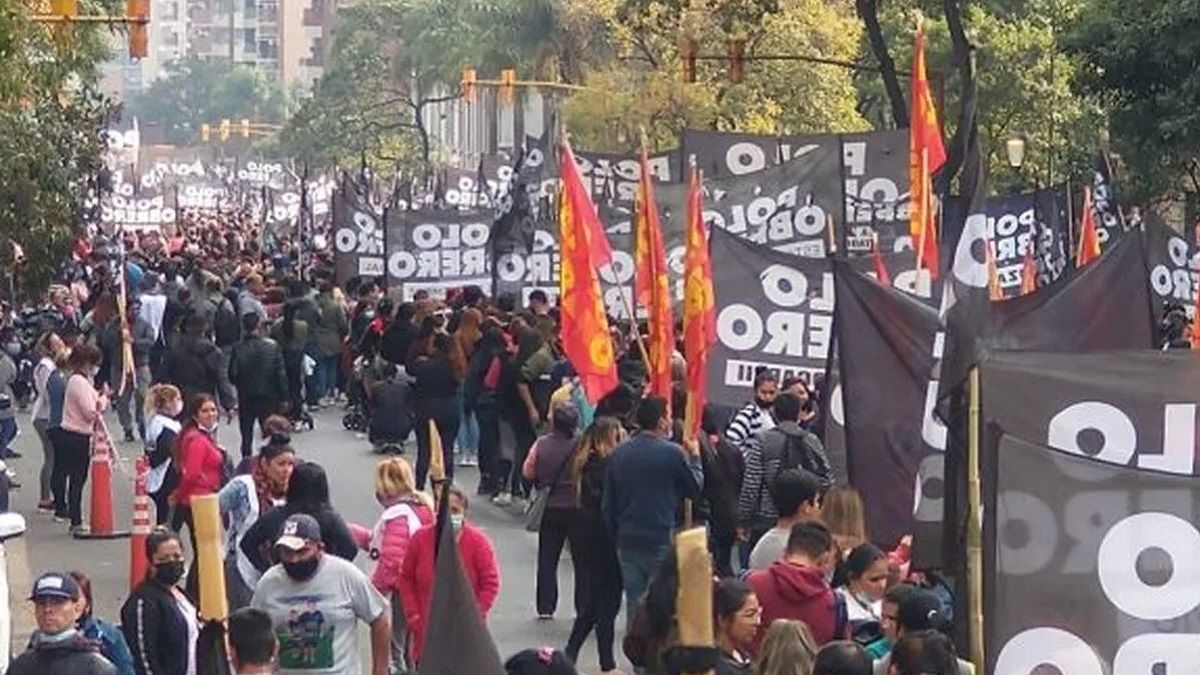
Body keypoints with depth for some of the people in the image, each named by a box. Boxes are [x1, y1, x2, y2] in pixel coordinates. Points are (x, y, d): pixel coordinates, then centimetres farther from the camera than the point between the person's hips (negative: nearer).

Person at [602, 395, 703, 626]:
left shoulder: (619, 454, 5)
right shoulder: (673, 453, -12)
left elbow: (608, 504, 10)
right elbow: (695, 488, 1)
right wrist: (695, 458, 15)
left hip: (628, 540, 5)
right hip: (663, 542, -5)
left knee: (634, 605, 10)